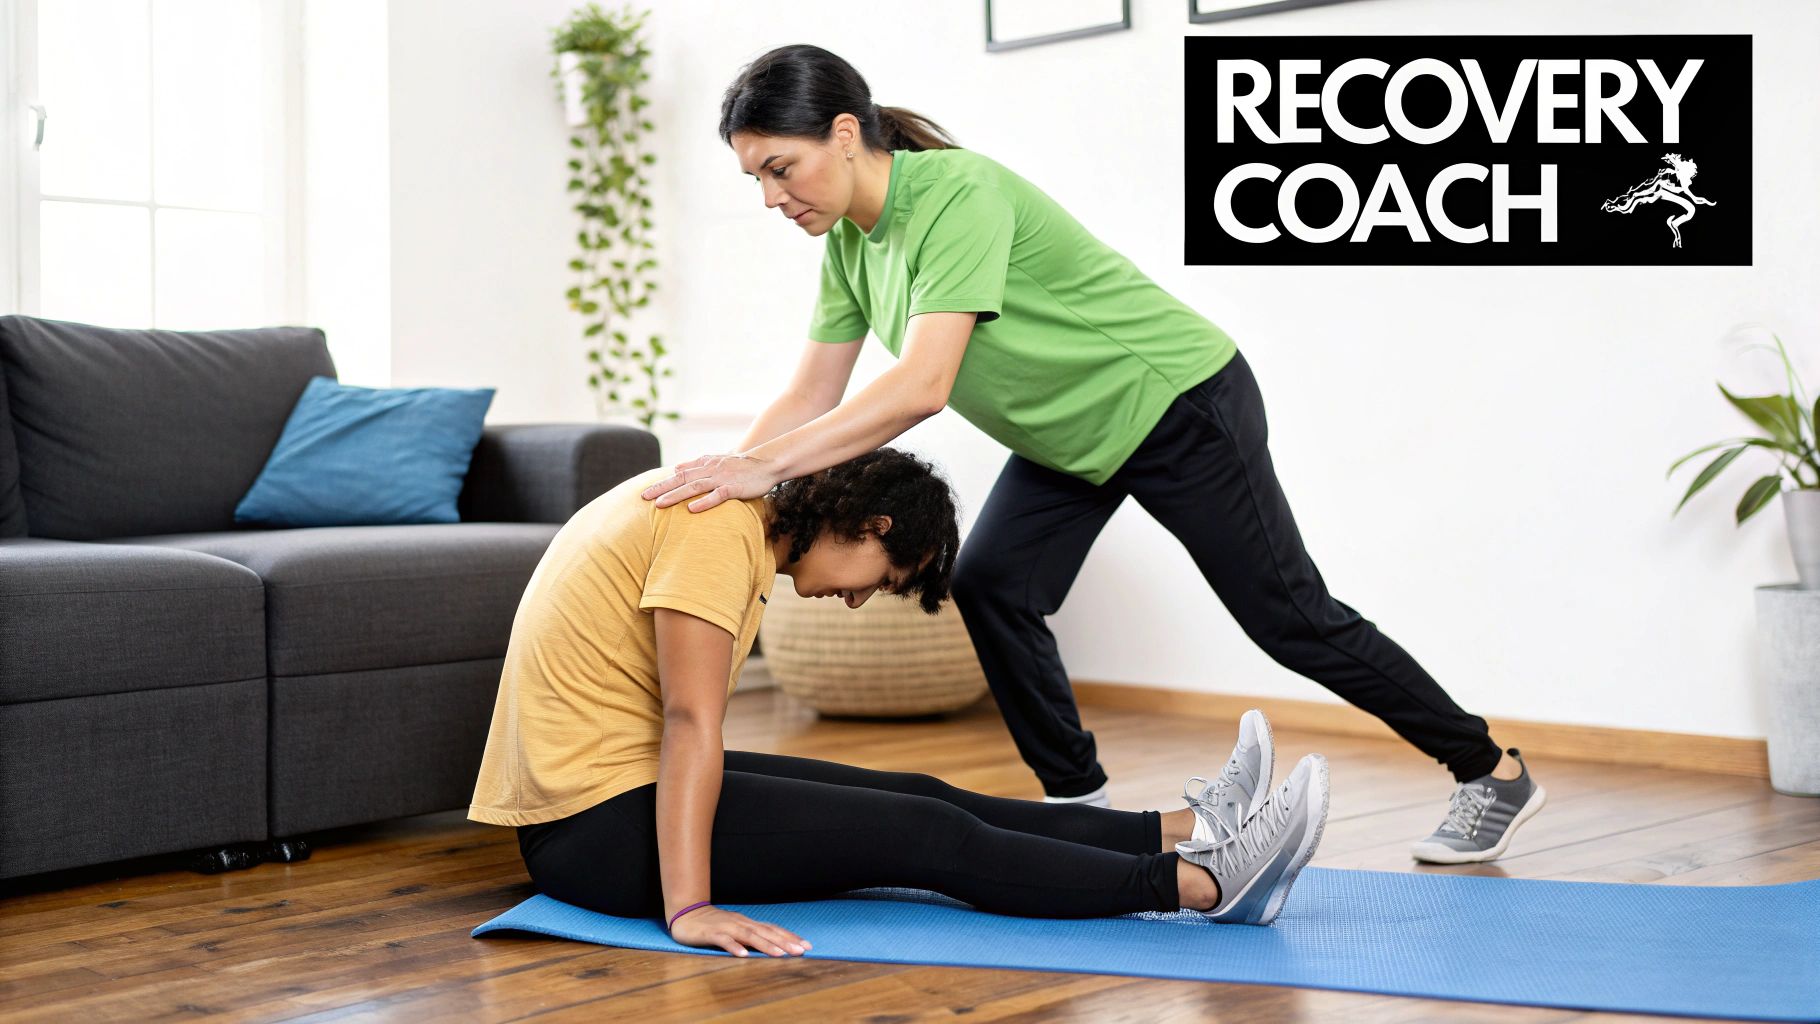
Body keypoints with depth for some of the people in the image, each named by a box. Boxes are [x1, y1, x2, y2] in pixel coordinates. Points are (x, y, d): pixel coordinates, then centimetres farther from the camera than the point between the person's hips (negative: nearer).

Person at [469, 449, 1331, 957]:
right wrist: (687, 908, -28)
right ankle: (1204, 881, -8)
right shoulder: (720, 527, -18)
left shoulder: (706, 506, 12)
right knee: (920, 834, -11)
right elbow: (691, 724, -25)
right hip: (597, 825, -10)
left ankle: (1187, 830, 7)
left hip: (613, 787, 10)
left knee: (917, 799, 4)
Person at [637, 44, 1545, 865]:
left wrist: (762, 466, -45)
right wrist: (715, 481, -16)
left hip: (1178, 406, -8)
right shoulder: (849, 242, -4)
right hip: (1069, 435, 8)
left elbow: (921, 387, -42)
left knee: (1290, 618, 1)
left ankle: (1492, 773, 19)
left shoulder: (957, 192, -32)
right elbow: (812, 397, -2)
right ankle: (1083, 807, 7)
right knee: (989, 588, -8)